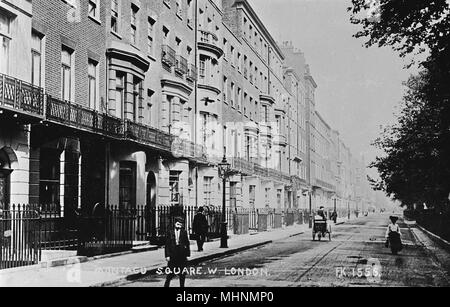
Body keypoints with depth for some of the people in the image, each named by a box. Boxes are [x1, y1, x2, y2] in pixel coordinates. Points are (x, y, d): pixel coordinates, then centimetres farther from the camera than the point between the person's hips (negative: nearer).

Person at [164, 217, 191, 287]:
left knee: (182, 273, 6)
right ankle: (166, 285, 12)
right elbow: (167, 244, 1)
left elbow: (187, 244, 4)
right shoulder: (170, 232, 2)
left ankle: (182, 286, 15)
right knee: (170, 272, 1)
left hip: (182, 255, 1)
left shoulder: (184, 232, 4)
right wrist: (167, 255, -5)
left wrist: (187, 254, 0)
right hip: (172, 254, -1)